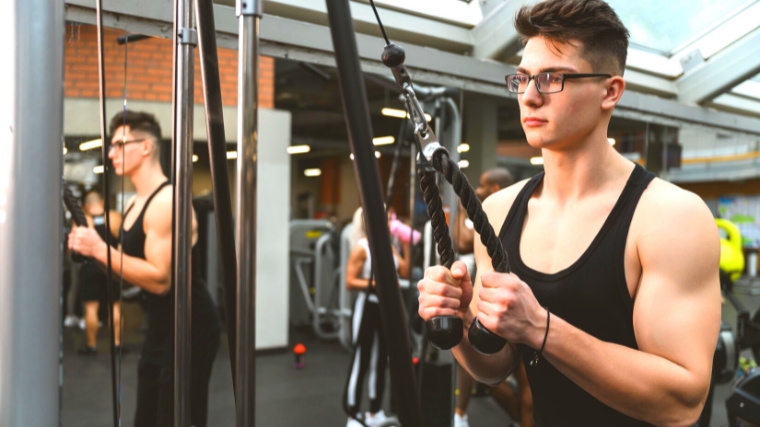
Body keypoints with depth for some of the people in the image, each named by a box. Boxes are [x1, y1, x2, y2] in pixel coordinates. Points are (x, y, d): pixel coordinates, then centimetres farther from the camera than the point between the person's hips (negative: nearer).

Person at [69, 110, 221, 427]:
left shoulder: (167, 201, -20)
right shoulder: (134, 204, 11)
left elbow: (160, 280, -25)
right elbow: (131, 271, 16)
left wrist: (100, 249, -23)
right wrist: (91, 250, 0)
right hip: (160, 327, 10)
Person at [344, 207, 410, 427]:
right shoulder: (361, 248, -12)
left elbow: (405, 273, 4)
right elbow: (350, 282, -15)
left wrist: (406, 246, 1)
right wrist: (376, 284, -24)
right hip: (368, 307, -7)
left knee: (381, 361, 15)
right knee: (361, 363, -1)